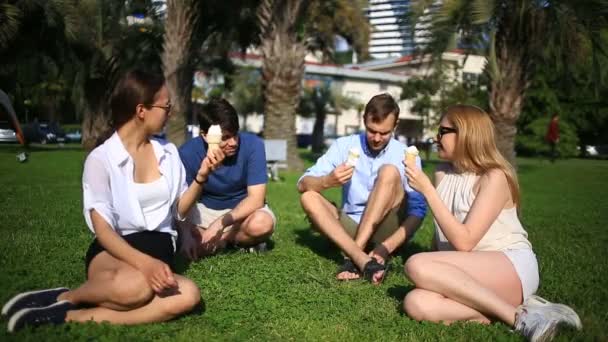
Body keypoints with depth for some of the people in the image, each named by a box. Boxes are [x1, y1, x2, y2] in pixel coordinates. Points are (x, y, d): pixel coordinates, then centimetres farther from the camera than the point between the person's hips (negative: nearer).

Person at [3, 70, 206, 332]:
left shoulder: (168, 152, 10)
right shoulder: (101, 159, -5)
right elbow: (102, 228, -14)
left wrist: (200, 178, 0)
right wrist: (143, 262, -30)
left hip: (159, 249, 5)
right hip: (115, 251, -5)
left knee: (189, 295, -33)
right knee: (135, 286, -42)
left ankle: (73, 317, -25)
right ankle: (65, 298, -11)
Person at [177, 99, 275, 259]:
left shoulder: (253, 145, -23)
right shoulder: (188, 152, -19)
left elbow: (256, 198, -23)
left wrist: (220, 223, -35)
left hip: (245, 209, -1)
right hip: (206, 210, 2)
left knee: (262, 223, -36)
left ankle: (222, 238, -5)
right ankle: (242, 240, -3)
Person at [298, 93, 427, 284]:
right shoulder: (344, 145, -1)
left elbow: (418, 211, -11)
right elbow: (303, 184, -7)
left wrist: (388, 246, -28)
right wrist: (327, 181, -31)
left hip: (386, 230, -2)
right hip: (353, 228, 2)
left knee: (389, 171, -24)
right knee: (308, 197, -21)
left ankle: (353, 258, -31)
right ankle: (362, 260, -40)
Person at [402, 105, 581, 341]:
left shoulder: (494, 177, -10)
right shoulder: (442, 173, 10)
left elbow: (463, 242, -18)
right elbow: (441, 232, 14)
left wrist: (427, 190, -17)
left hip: (512, 268, -6)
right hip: (469, 274, 6)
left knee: (417, 265, -29)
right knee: (416, 304, -26)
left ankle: (517, 315, -22)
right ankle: (516, 306, -17)